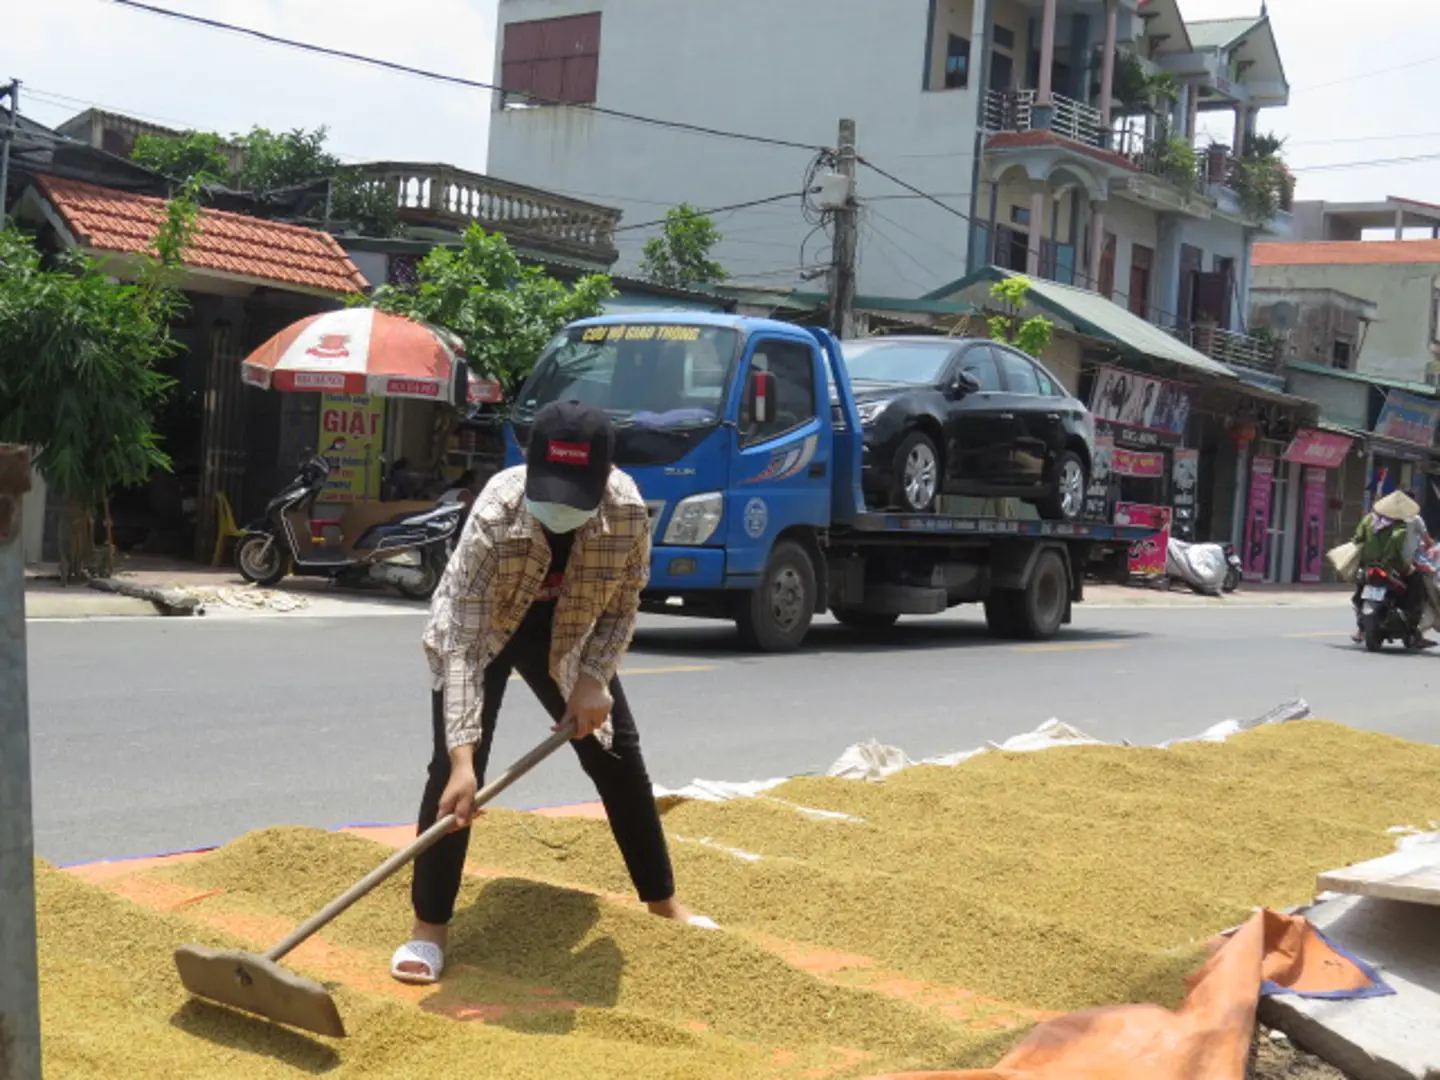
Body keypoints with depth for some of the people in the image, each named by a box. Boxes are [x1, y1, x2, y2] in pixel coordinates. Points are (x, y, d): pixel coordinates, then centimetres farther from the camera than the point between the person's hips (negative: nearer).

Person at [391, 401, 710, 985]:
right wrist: (463, 757, -46)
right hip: (479, 628, -3)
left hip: (567, 633, 3)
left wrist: (593, 679, -26)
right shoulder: (494, 514, -41)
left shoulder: (629, 510, -32)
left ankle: (662, 901, 25)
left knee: (618, 755, 7)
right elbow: (463, 644, -40)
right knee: (453, 767, -18)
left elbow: (621, 609, -12)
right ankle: (429, 926, -5)